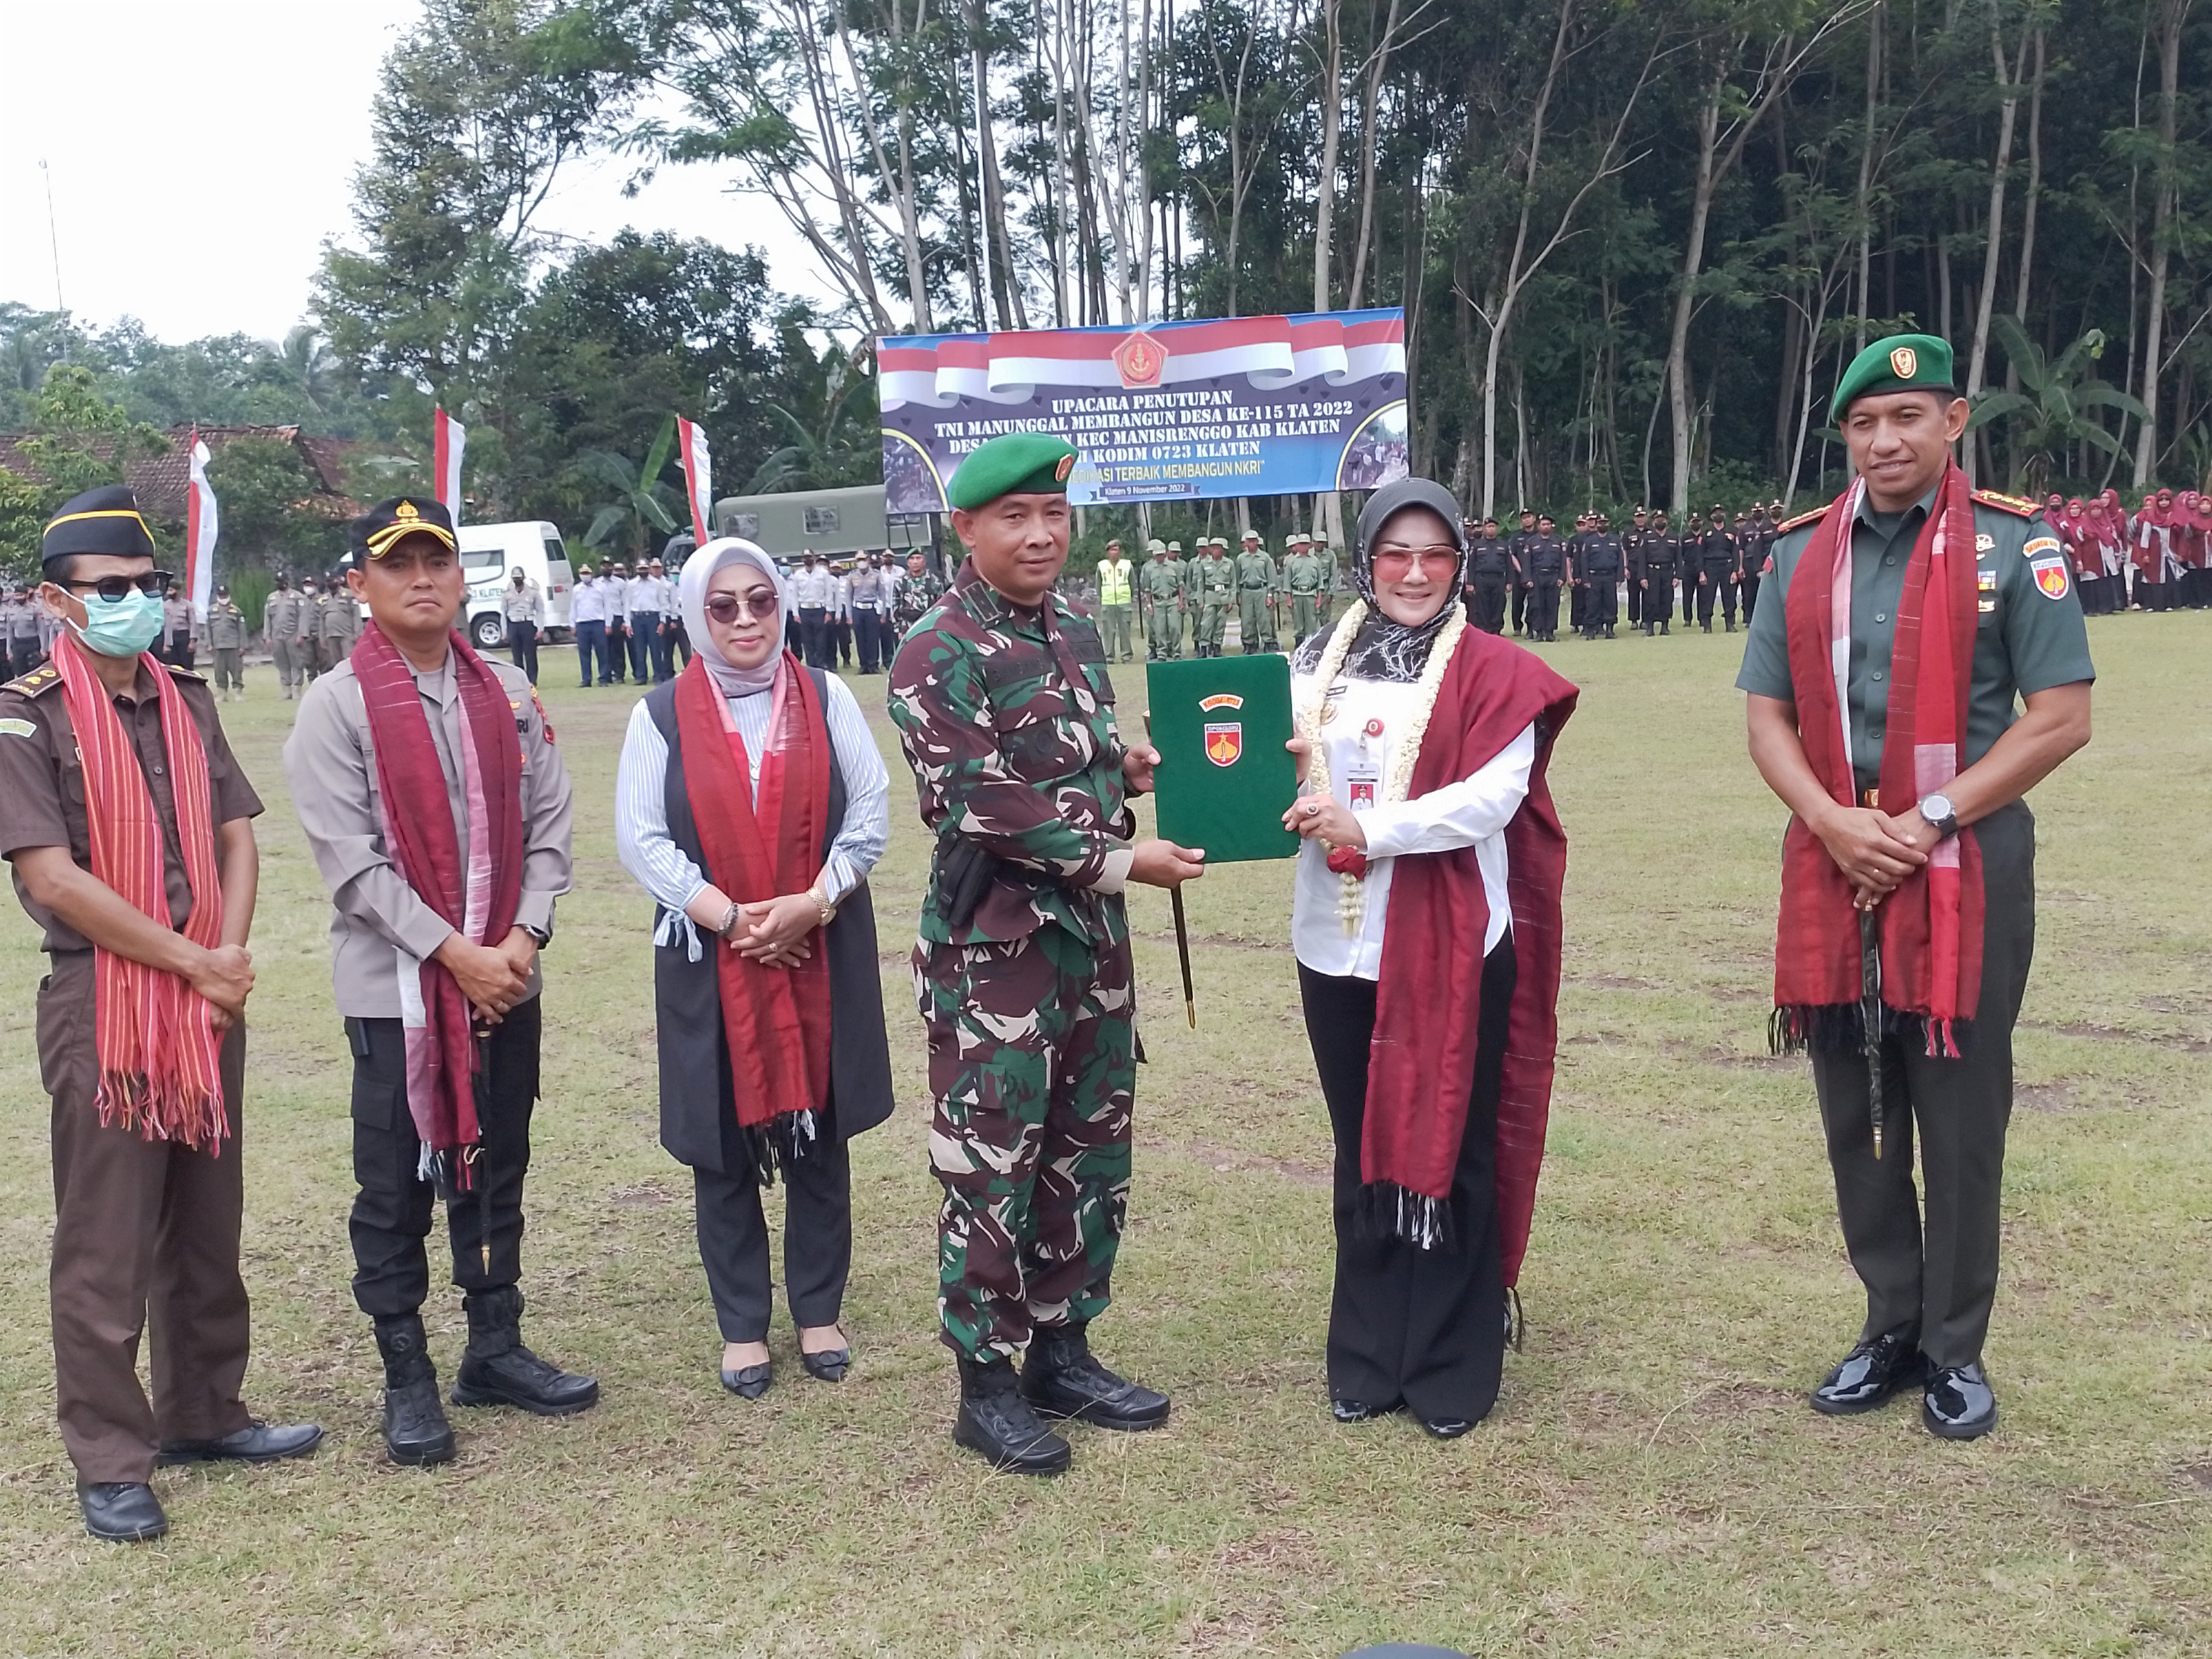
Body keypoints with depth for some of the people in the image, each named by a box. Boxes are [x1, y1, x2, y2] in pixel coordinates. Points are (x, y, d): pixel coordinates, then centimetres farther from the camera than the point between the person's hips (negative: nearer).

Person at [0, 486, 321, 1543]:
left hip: (208, 1001, 6)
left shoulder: (186, 701, 12)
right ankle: (109, 1462, 12)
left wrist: (232, 956, -7)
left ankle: (203, 1414, 29)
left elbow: (236, 834, 10)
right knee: (106, 1241, 1)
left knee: (208, 1222, 15)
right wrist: (192, 962, -14)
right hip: (100, 1003, -6)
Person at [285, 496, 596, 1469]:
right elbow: (351, 860, -12)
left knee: (496, 1170, 14)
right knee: (396, 1188, 4)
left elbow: (547, 824, 7)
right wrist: (454, 952, -16)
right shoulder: (336, 705, -7)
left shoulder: (508, 694, 7)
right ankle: (407, 1380, 17)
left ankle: (495, 1350, 28)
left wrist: (525, 934, -8)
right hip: (395, 986, -4)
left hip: (508, 978, 4)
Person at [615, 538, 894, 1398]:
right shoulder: (662, 714, -1)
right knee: (722, 1148, 6)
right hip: (708, 959, -1)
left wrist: (813, 903, -13)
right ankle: (742, 1328, 21)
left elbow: (870, 812, 0)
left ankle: (819, 1311, 25)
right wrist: (730, 917, -14)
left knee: (820, 1133, 9)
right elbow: (641, 839, -5)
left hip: (823, 953, 1)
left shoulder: (825, 698, 2)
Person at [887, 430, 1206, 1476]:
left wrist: (1127, 767, 1)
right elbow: (983, 803, -19)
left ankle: (1063, 1351, 27)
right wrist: (1122, 860, -18)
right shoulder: (935, 657, -12)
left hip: (1092, 938, 8)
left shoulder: (1077, 637, 12)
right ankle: (986, 1383, 13)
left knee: (1091, 1158, 13)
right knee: (991, 1169, 0)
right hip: (992, 948, -7)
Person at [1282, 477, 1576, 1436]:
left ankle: (1452, 1371, 17)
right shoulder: (1318, 666, 10)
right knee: (1364, 1153, 13)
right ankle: (1368, 1358, 25)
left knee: (1449, 1153, 5)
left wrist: (1369, 829, -22)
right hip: (1340, 949, 4)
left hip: (1454, 950, -4)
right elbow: (1281, 783, 10)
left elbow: (1495, 796, -14)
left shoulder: (1491, 672, -3)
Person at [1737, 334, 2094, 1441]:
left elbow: (2061, 719, -8)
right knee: (1856, 1117, 11)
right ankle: (1891, 1328, 26)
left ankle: (1956, 1351, 18)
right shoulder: (1801, 556, 8)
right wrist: (1834, 821, -10)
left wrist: (1926, 819, -14)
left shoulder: (2013, 546, -4)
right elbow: (1767, 718, 8)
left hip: (1967, 874, -4)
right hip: (1832, 877, 4)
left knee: (1960, 1119, 4)